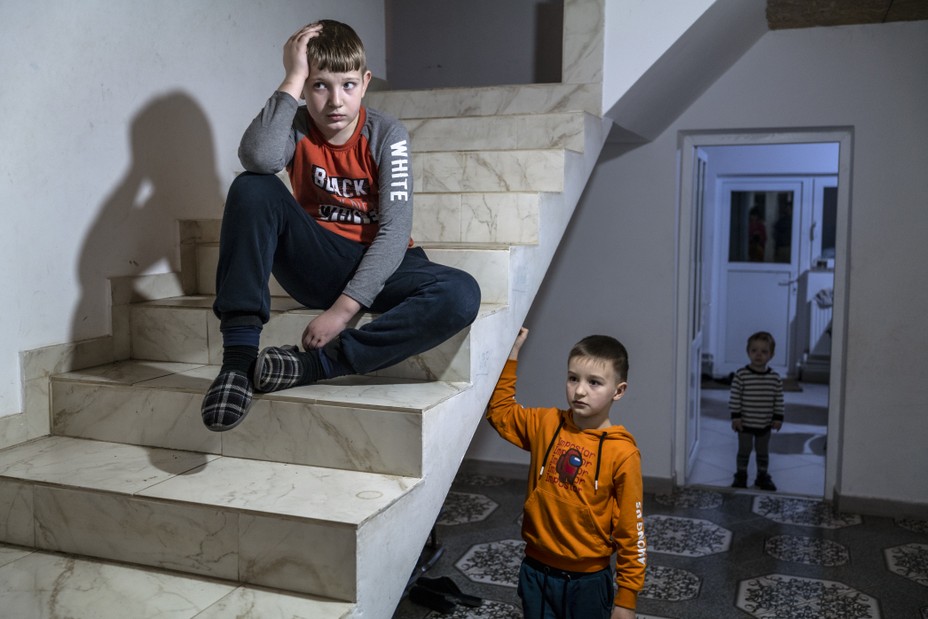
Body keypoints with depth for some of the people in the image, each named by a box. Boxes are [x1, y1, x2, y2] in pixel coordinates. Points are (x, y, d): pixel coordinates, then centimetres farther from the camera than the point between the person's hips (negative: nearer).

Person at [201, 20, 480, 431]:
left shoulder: (387, 135, -8)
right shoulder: (296, 127, -4)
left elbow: (395, 231, -17)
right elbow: (258, 158, -30)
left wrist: (344, 307, -26)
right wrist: (293, 78, -23)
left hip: (377, 267, 0)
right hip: (318, 263, 1)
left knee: (461, 295, -31)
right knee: (253, 188, -24)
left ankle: (314, 364, -29)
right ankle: (239, 356, -27)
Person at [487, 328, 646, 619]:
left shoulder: (622, 453, -16)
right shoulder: (546, 424, -3)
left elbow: (630, 532, -11)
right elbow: (500, 411, 13)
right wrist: (510, 355, 5)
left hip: (588, 580, -3)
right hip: (536, 572, 4)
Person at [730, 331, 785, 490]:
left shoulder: (775, 378, -4)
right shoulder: (741, 376, -13)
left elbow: (778, 400, 2)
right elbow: (735, 398, -11)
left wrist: (778, 417, -1)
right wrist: (736, 416, -13)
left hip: (765, 424, 3)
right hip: (745, 423, -2)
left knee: (763, 452, 15)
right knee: (744, 450, 9)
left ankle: (762, 476, 29)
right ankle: (741, 476, 22)